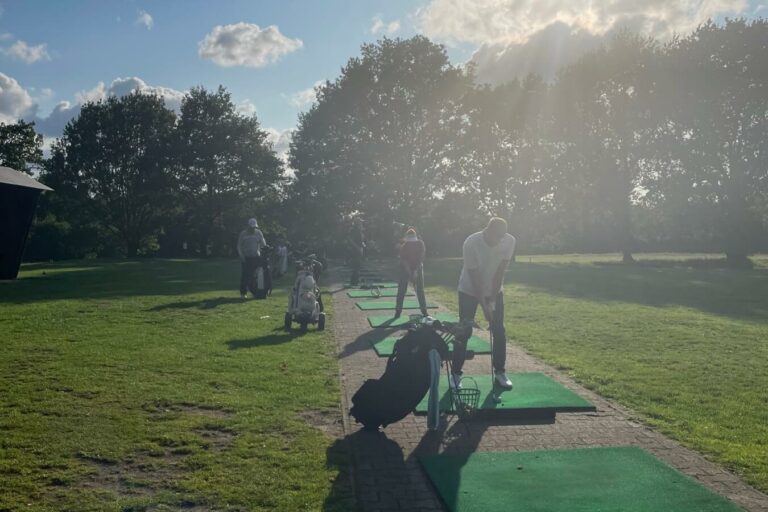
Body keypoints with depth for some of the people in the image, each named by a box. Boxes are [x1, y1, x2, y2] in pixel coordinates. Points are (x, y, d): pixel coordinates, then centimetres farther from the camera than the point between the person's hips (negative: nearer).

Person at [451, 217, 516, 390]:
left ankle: (500, 372, 15)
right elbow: (475, 277, -26)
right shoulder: (471, 243, -29)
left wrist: (492, 300, -18)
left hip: (495, 291, 3)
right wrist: (484, 305, -26)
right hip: (469, 291, -3)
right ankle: (456, 374, 6)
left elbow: (500, 272, -17)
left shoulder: (510, 241, -20)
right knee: (464, 332, -4)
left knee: (499, 332, 1)